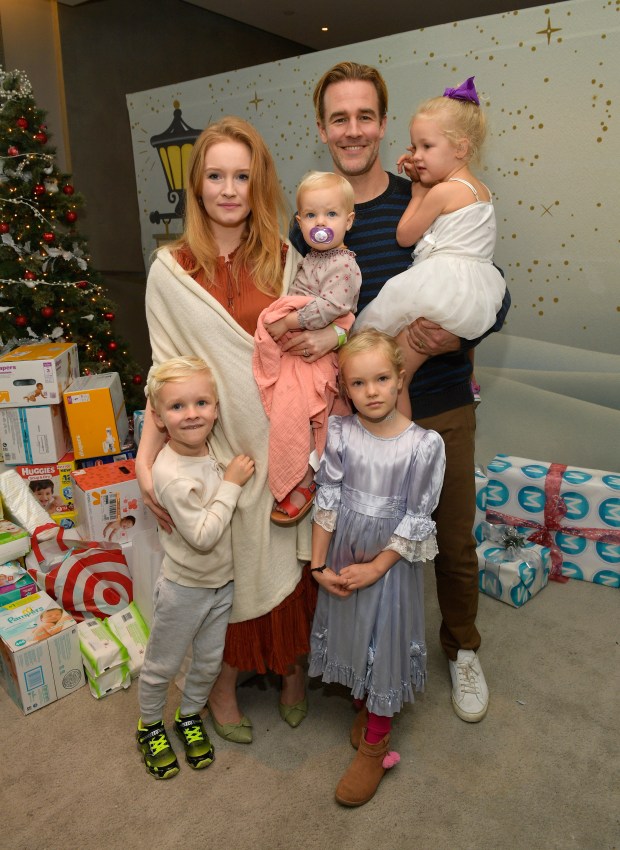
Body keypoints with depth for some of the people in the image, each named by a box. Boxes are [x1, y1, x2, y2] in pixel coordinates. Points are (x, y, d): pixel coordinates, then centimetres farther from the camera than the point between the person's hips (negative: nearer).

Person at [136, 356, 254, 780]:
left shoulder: (211, 448, -8)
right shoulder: (172, 474, -30)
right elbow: (202, 536, -29)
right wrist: (231, 483, -27)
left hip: (222, 581, 6)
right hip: (185, 588, -6)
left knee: (209, 662, 23)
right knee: (162, 666, 18)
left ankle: (190, 717, 49)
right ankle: (150, 727, 44)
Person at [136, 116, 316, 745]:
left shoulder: (286, 261, 1)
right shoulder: (171, 269, -3)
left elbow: (313, 350, 8)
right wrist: (146, 459, -11)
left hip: (282, 440, 2)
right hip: (216, 448, -1)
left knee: (289, 559, 13)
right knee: (228, 565, 12)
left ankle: (292, 663, 40)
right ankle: (226, 678, 38)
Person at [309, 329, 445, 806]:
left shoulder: (425, 445, -18)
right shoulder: (339, 433, -12)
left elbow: (417, 521, -14)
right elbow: (327, 500, -7)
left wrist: (376, 567, -14)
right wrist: (319, 564, -7)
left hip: (391, 561, -3)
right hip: (341, 557, 3)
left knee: (383, 643, 9)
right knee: (351, 636, 19)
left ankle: (375, 746, 30)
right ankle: (364, 705, 47)